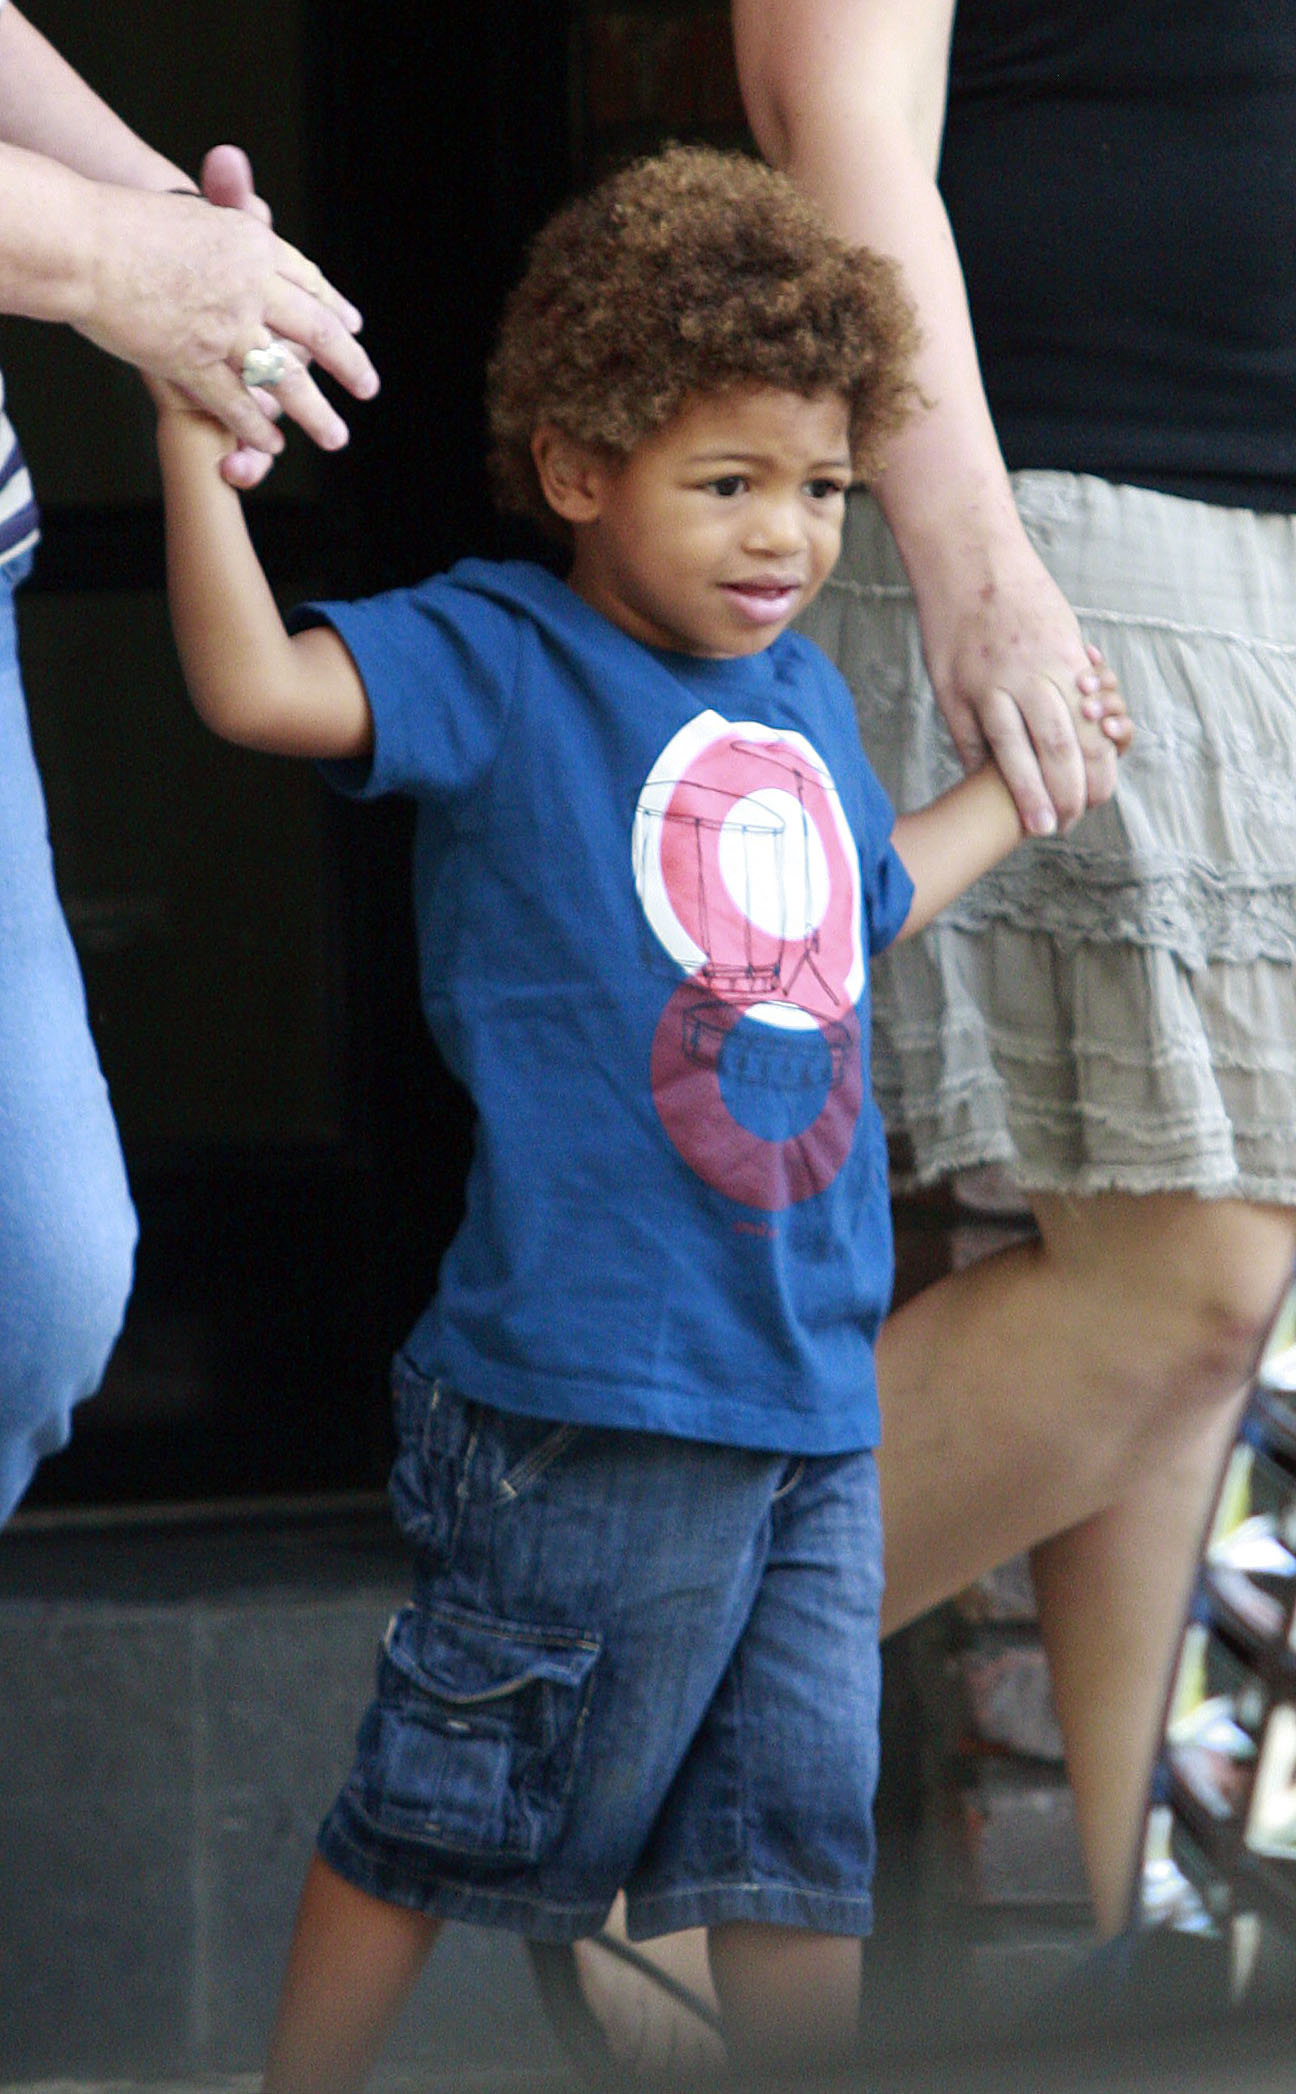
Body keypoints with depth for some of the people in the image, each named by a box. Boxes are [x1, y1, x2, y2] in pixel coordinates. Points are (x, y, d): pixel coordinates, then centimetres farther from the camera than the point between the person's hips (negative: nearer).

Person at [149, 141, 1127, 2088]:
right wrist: (194, 444, -35)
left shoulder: (802, 693, 13)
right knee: (444, 1816, 6)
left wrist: (1022, 781, 39)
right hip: (590, 1396, -6)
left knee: (811, 1846, 10)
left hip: (816, 1395, 6)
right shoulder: (501, 664, -8)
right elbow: (255, 686, -26)